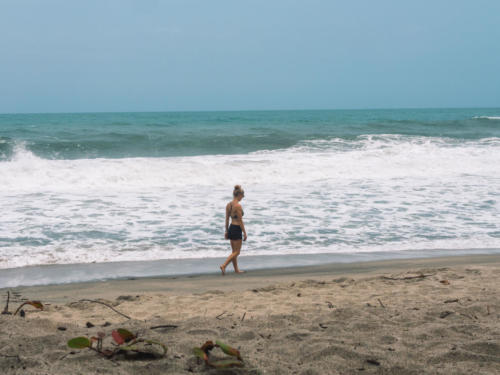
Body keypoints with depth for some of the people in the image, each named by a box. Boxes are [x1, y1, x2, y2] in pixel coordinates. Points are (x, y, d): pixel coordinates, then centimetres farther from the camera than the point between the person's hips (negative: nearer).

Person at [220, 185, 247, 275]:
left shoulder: (228, 205, 5)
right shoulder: (238, 206, -18)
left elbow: (227, 219, 11)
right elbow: (240, 221, -16)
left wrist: (226, 231, 19)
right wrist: (244, 233, -10)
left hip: (231, 228, 8)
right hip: (237, 229, -8)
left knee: (234, 251, 17)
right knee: (236, 252, 0)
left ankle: (236, 269, 25)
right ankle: (224, 266, -11)